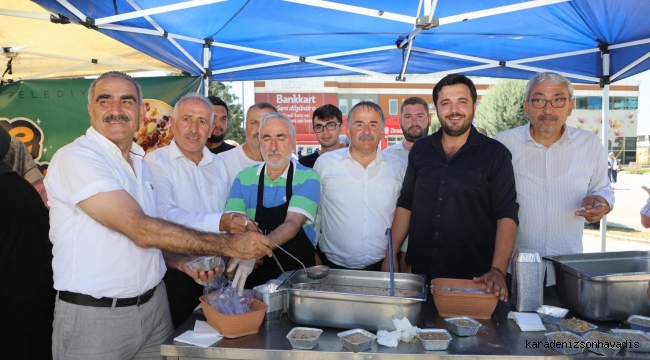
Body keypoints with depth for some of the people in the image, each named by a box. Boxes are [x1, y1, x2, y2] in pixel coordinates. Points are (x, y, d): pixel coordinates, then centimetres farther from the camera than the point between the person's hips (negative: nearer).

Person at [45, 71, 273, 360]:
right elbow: (141, 230, -25)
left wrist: (180, 261, -3)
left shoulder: (140, 162, 9)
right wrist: (229, 245, -22)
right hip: (93, 315, -6)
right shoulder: (75, 158, -16)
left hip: (154, 304, 7)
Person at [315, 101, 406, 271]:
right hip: (334, 267, -1)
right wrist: (313, 256, 4)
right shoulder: (324, 163, -2)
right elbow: (313, 214, 4)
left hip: (383, 266, 1)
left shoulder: (397, 166, 2)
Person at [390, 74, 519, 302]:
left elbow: (506, 215, -11)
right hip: (421, 273, 3)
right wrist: (391, 255, 4)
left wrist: (497, 271, -22)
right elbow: (405, 205, 9)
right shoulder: (420, 150, 5)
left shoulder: (495, 154, -6)